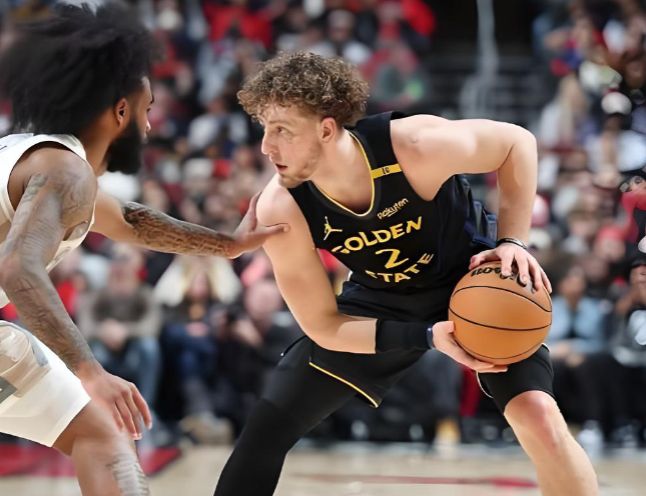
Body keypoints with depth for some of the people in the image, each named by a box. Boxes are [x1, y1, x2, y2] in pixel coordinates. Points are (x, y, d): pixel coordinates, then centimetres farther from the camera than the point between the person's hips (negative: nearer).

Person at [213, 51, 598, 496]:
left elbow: (516, 142, -15)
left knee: (538, 417, -23)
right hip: (381, 301, 2)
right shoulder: (282, 212, -28)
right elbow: (323, 326, -18)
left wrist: (513, 242, -23)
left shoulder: (416, 144, -35)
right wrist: (427, 337, -29)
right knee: (265, 431, -3)